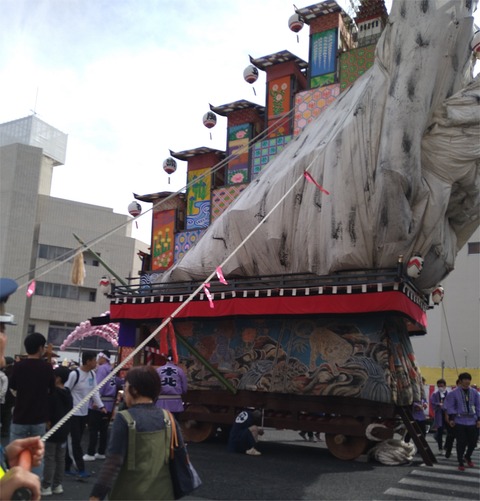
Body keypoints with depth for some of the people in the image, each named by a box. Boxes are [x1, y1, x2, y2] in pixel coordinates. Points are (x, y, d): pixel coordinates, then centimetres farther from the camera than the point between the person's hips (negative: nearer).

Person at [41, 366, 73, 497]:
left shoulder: (53, 394, -16)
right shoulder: (68, 394, 8)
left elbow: (48, 412, -17)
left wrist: (48, 423, -4)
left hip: (53, 430, -7)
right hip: (64, 430, 7)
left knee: (50, 458, -1)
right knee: (60, 458, 12)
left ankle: (46, 486, 4)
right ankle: (57, 485, 19)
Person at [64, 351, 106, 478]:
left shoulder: (92, 374, 6)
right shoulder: (74, 374, -18)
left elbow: (94, 391, 13)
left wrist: (101, 406, 4)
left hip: (84, 413, 8)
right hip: (73, 413, -8)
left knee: (76, 441, 12)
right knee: (75, 442, -2)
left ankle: (67, 467, 22)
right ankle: (80, 469, 1)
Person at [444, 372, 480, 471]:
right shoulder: (454, 393, -6)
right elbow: (450, 406, -4)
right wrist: (451, 418, -10)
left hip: (472, 422, 3)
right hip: (459, 422, -3)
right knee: (461, 443, -1)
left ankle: (467, 457, 35)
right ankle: (461, 462, 15)